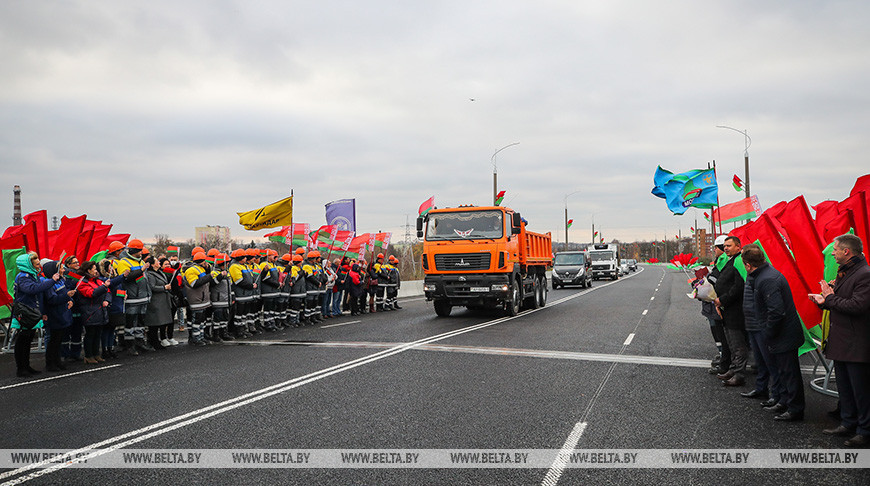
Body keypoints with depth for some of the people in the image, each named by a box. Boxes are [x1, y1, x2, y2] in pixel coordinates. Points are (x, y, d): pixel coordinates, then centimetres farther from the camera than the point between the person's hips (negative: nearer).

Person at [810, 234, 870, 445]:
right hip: (840, 341, 10)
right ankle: (849, 424, 31)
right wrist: (824, 301, 1)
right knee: (844, 387, 19)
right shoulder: (843, 272, 13)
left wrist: (830, 297, -15)